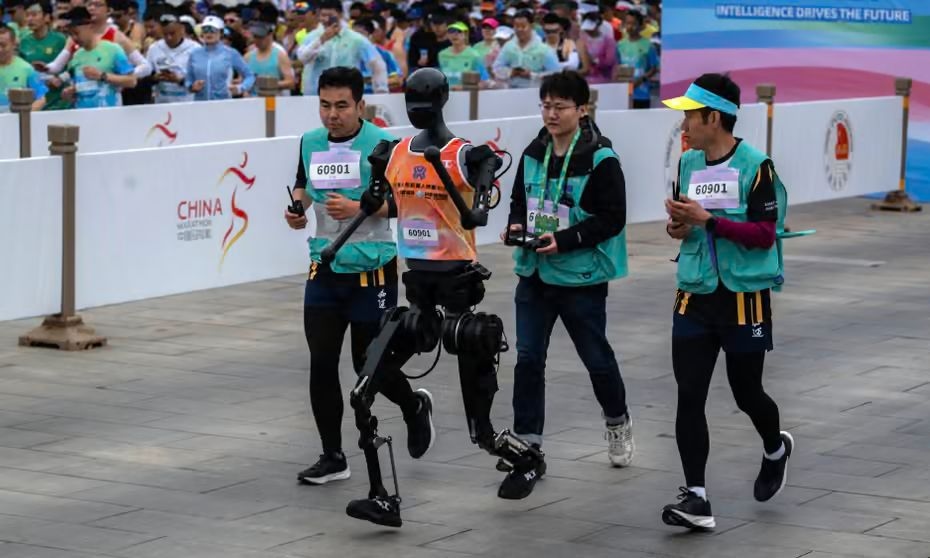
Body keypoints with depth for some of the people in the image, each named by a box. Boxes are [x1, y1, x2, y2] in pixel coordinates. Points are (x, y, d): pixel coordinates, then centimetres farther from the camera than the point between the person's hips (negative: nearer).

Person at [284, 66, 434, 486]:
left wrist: (357, 208, -24)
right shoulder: (310, 143, 4)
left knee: (368, 364, 3)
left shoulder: (381, 145, -12)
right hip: (325, 268, 5)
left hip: (372, 271, -5)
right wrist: (298, 209, 0)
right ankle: (333, 457, 9)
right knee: (321, 362, -1)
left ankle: (414, 406, 36)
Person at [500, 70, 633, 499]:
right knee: (528, 359, -1)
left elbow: (612, 218, -15)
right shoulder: (533, 154, 4)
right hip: (534, 272, 5)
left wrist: (565, 240, -23)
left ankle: (618, 422, 40)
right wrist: (516, 226, -4)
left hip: (581, 276, -5)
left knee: (596, 357, 12)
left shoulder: (600, 159, -14)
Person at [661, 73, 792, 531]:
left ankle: (775, 449, 42)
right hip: (695, 299, 5)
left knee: (746, 394, 9)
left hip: (744, 299, -5)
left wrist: (708, 219, -23)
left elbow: (765, 235, -17)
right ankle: (696, 498, -6)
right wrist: (679, 228, -2)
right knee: (689, 395, -6)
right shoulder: (687, 164, 8)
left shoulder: (755, 166, -12)